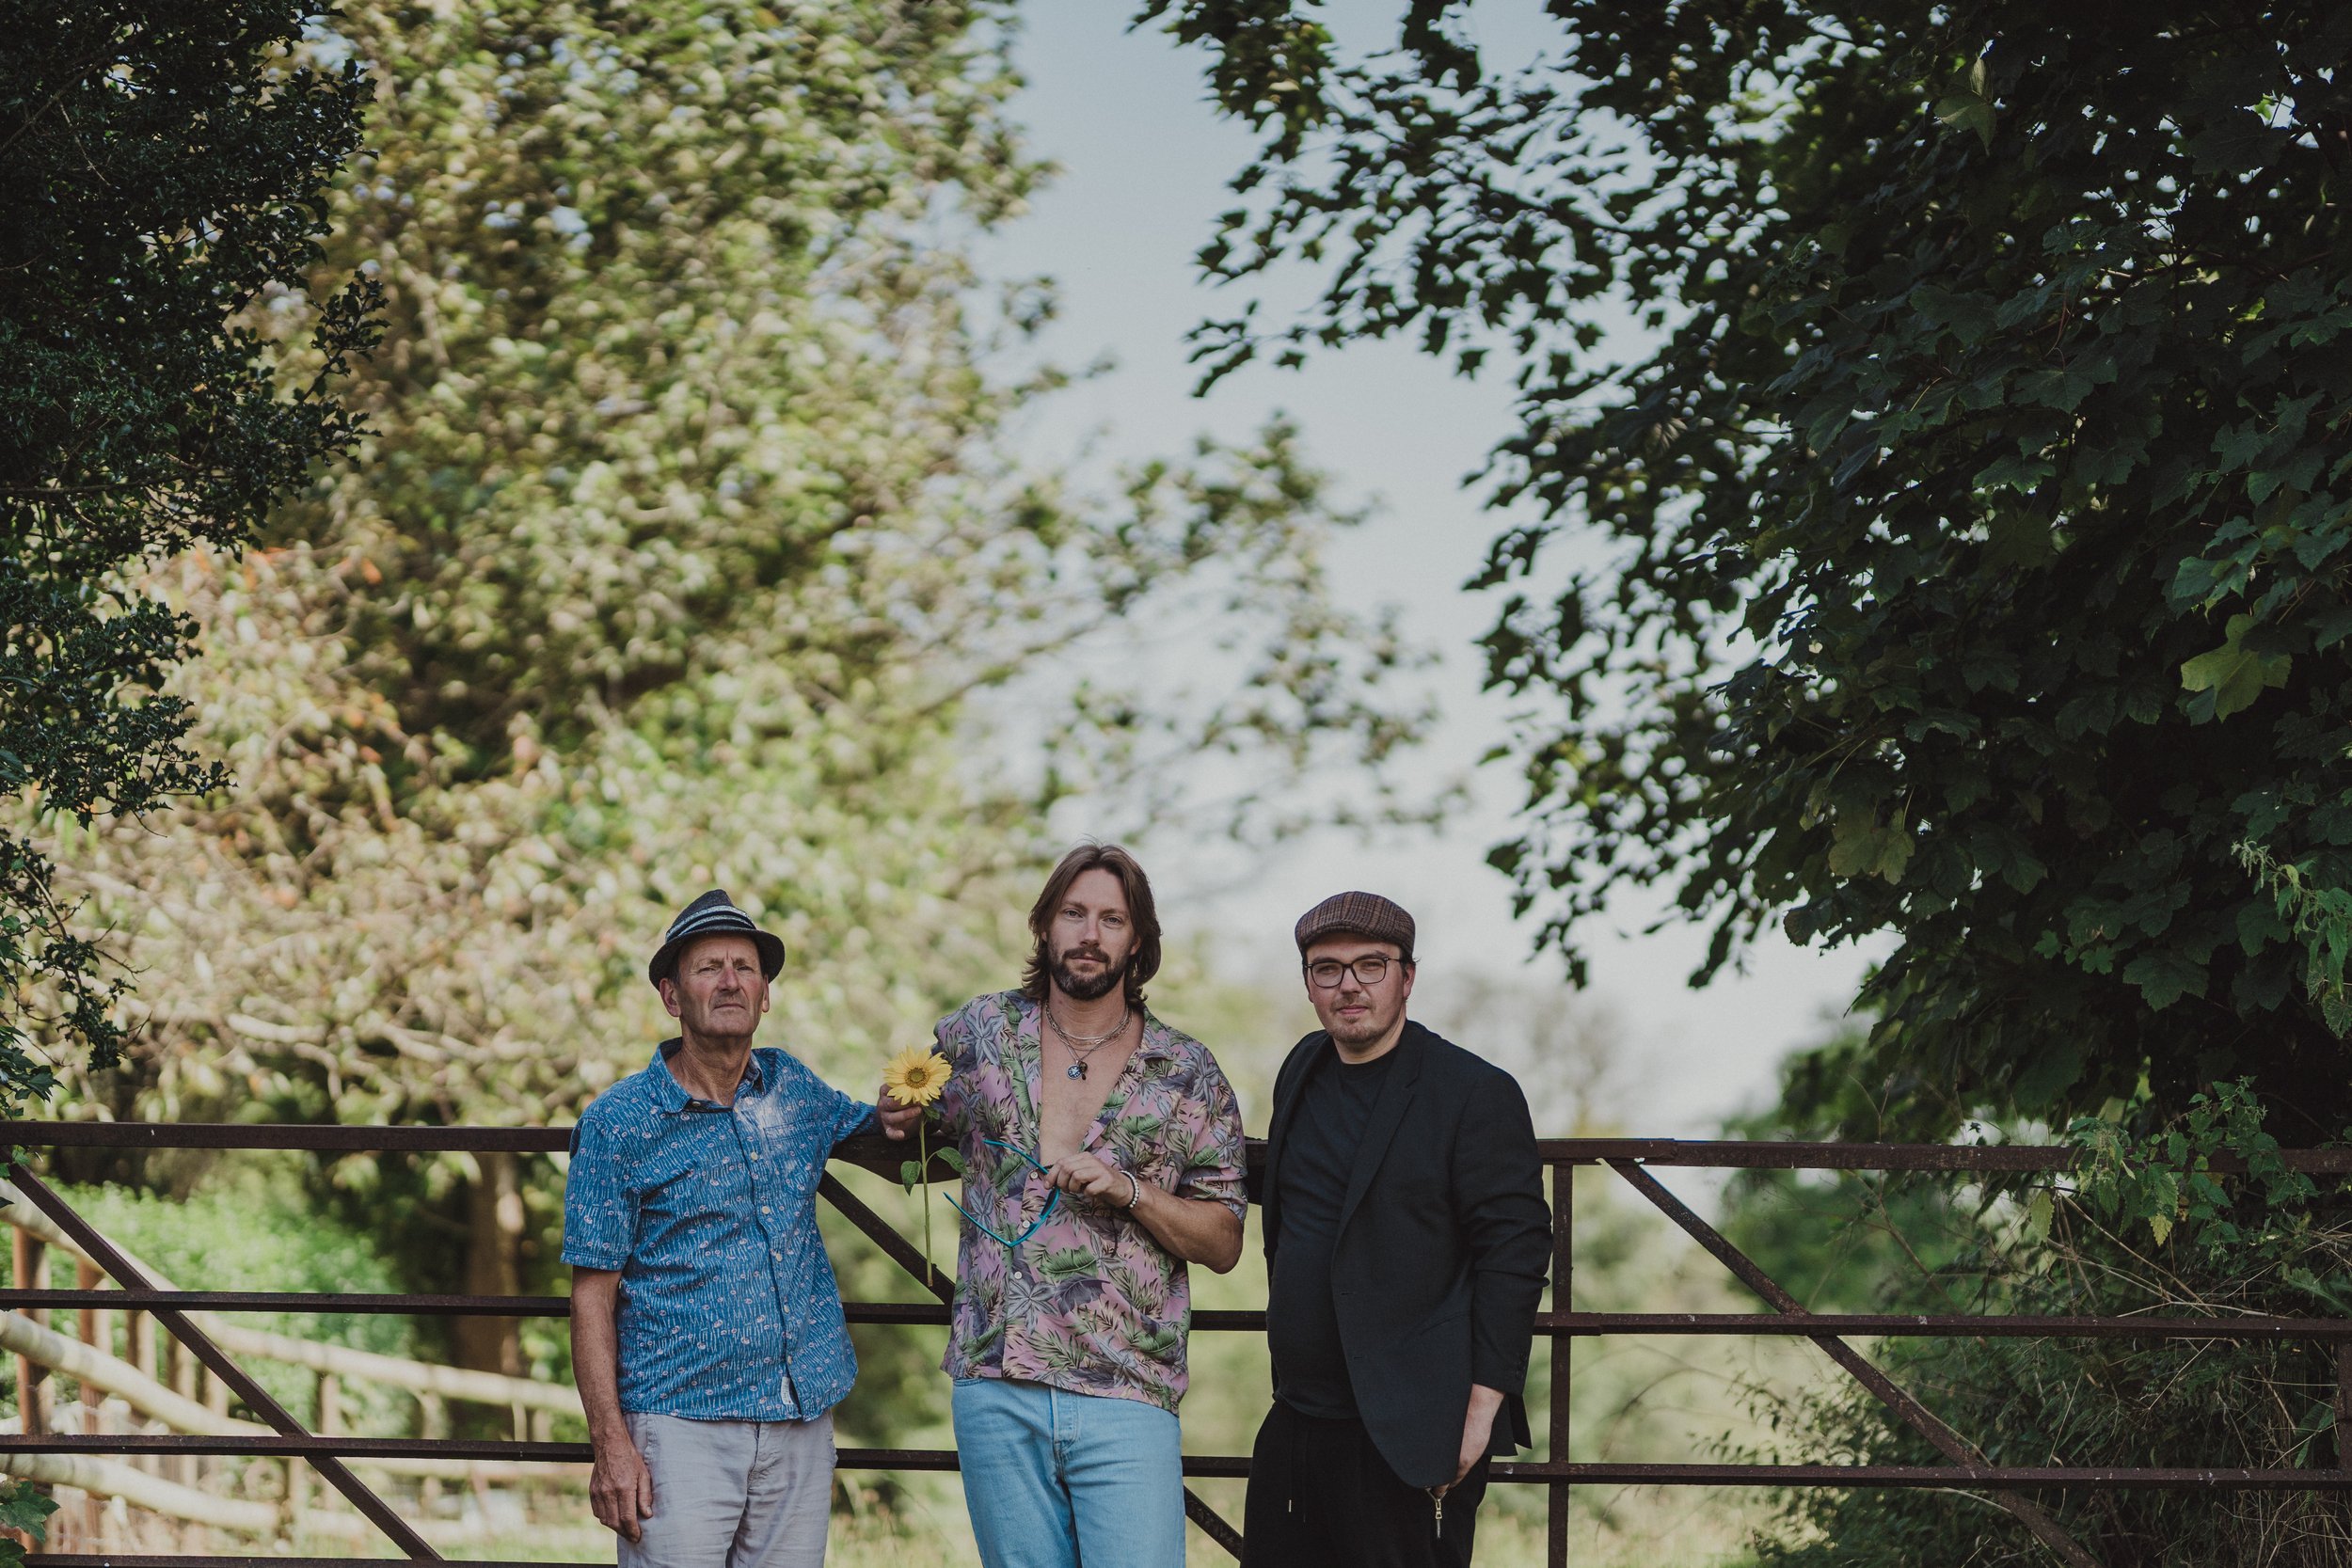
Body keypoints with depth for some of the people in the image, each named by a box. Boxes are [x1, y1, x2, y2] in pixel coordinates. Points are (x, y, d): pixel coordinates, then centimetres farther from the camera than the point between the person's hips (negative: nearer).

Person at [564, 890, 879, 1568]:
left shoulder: (794, 1089, 10)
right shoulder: (618, 1122, -2)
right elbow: (593, 1292, -4)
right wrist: (610, 1442, -13)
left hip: (802, 1422, 4)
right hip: (680, 1427, -4)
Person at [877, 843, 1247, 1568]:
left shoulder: (1188, 1073, 5)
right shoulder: (978, 1032, 8)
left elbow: (1223, 1242, 5)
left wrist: (1129, 1190, -10)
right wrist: (897, 1122, 0)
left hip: (1126, 1399, -2)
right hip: (996, 1391, 2)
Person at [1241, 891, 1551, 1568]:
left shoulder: (1476, 1093, -9)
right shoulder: (1304, 1070, 13)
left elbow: (1514, 1251, -13)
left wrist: (1483, 1409, -17)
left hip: (1406, 1437, -7)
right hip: (1295, 1426, 7)